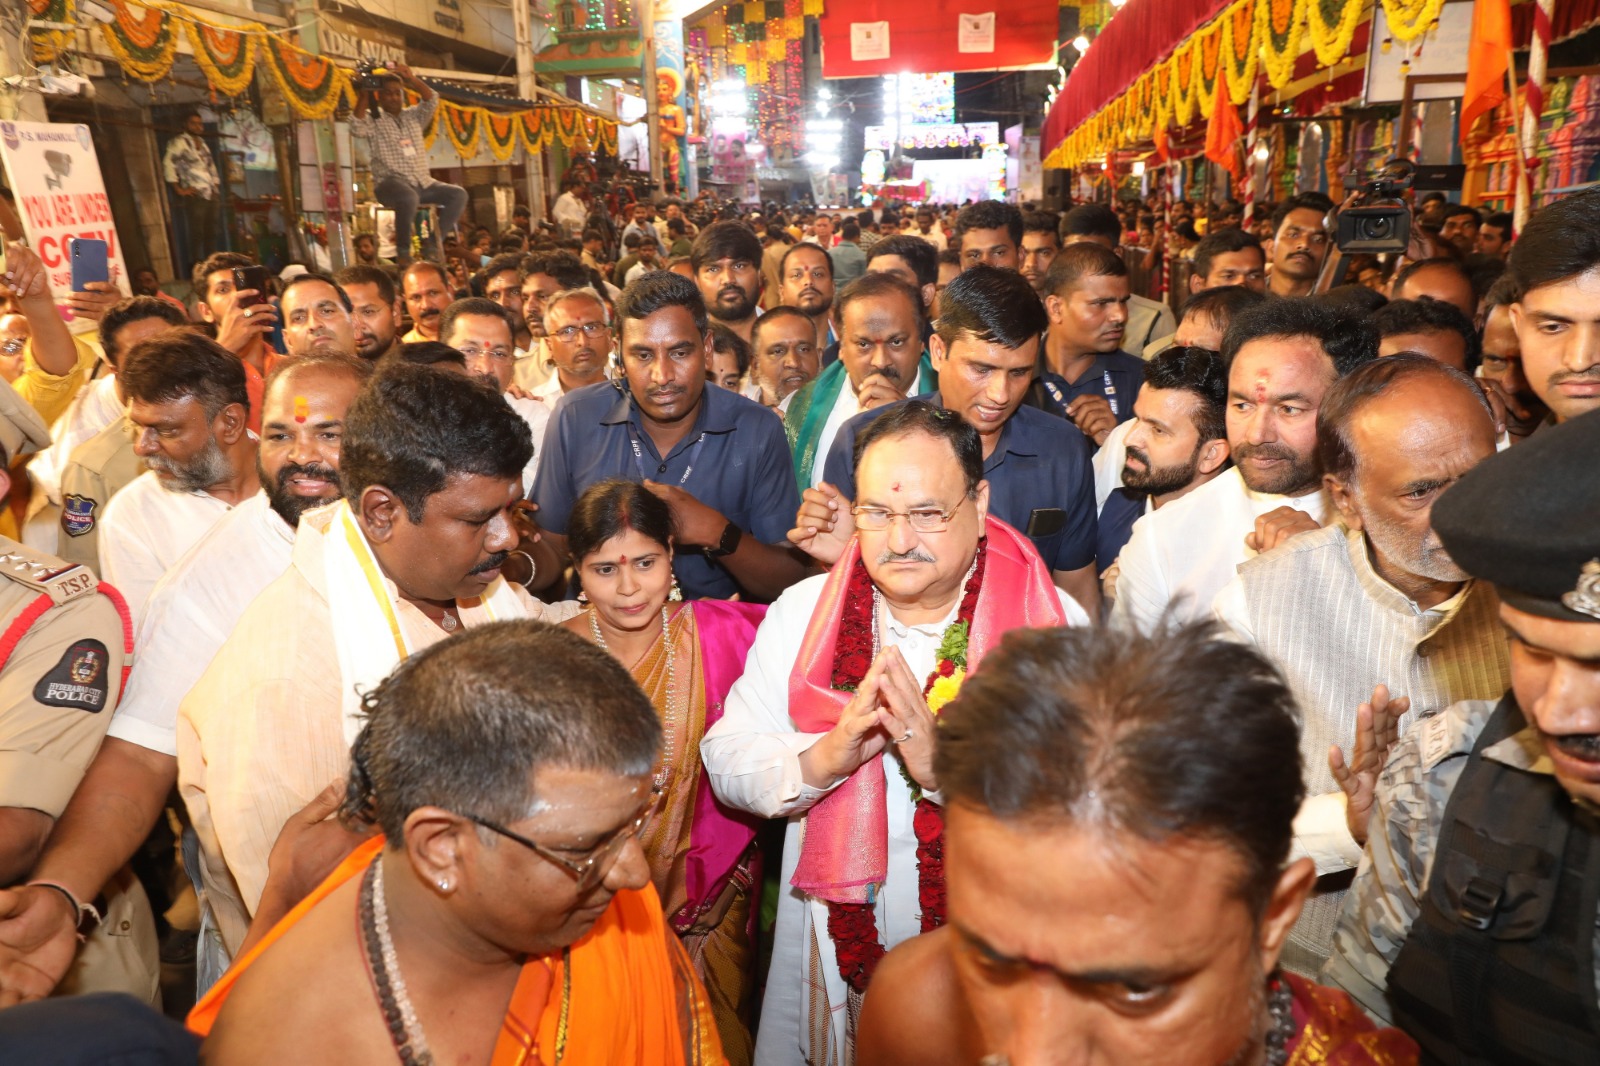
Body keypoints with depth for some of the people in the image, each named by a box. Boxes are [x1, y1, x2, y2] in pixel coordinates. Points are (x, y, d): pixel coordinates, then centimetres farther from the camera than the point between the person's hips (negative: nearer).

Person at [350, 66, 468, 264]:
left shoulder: (414, 115, 18)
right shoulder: (373, 120, 6)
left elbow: (432, 100, 1)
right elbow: (356, 130, -15)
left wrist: (412, 79, -12)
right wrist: (363, 97, -16)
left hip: (423, 183, 5)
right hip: (391, 183, -5)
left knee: (458, 194, -16)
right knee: (409, 198, -40)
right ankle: (403, 252, -27)